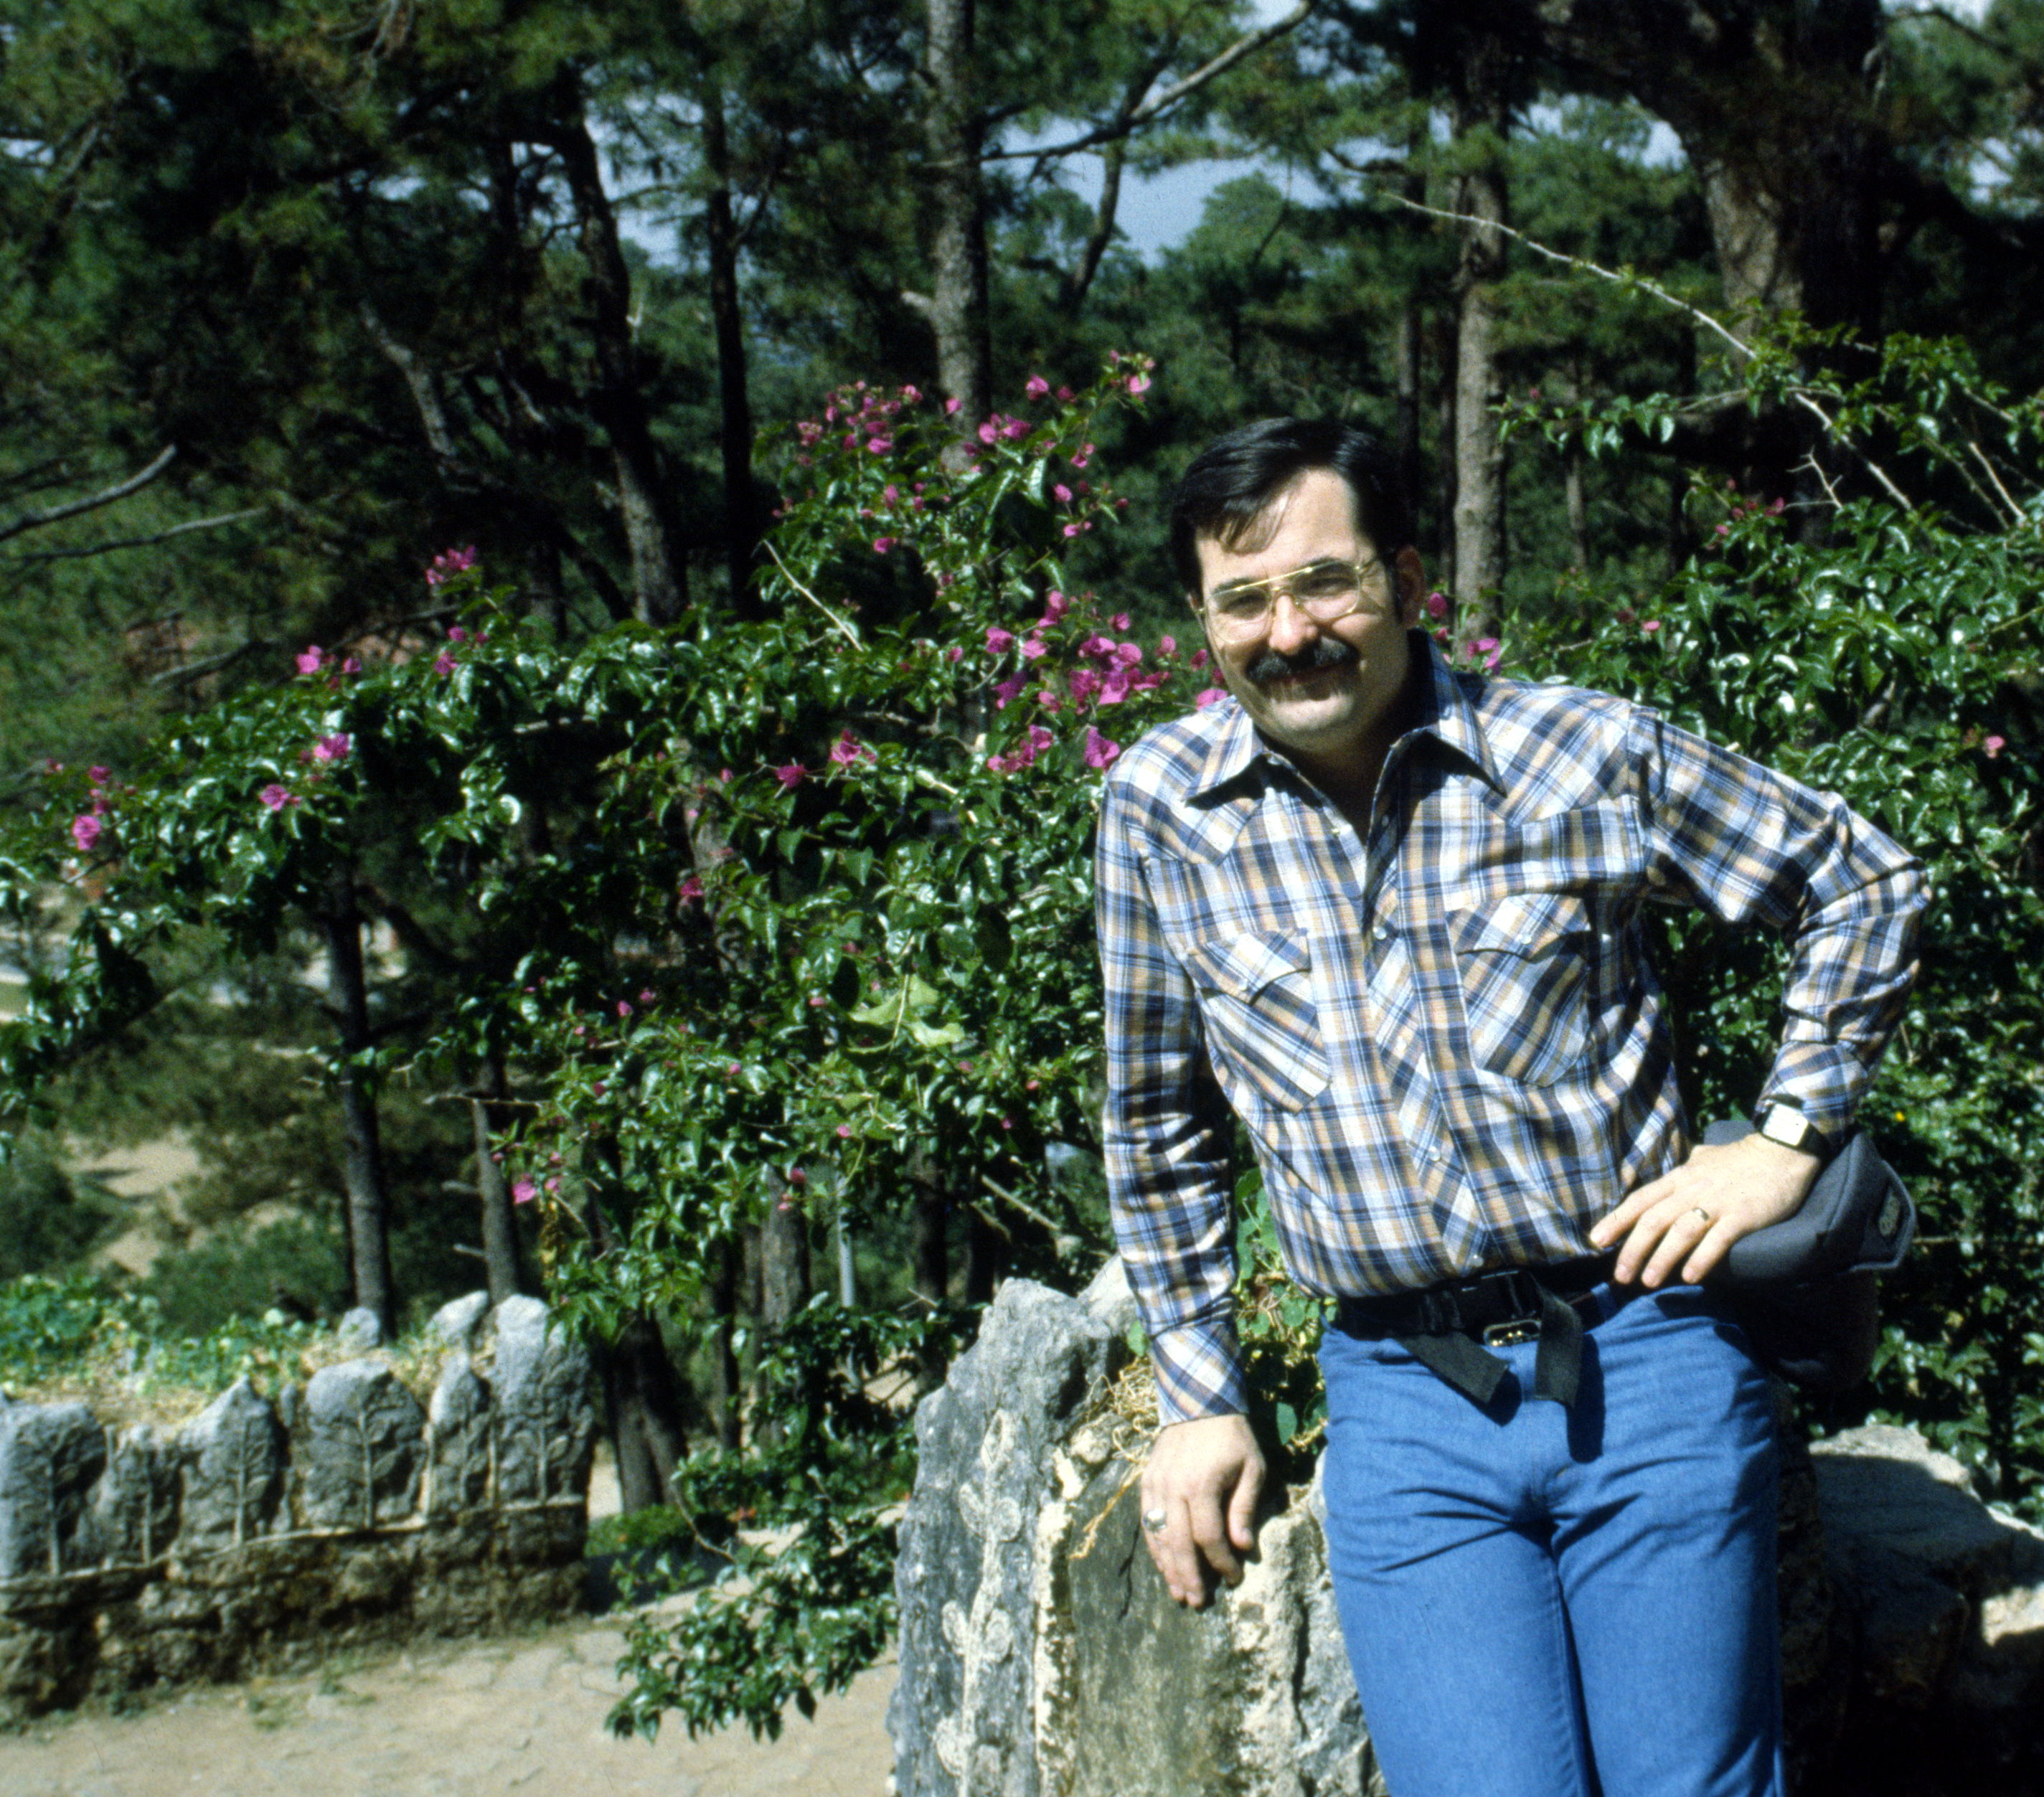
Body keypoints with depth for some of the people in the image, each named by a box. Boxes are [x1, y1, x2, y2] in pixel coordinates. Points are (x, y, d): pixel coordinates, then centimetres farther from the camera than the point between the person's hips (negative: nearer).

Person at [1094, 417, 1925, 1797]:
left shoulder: (1589, 754, -3)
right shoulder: (1160, 807, 2)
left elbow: (1866, 883, 9)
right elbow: (1160, 1124, 13)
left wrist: (1791, 1138, 2)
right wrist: (1202, 1399, 12)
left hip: (1643, 1358, -1)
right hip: (1402, 1401, 1)